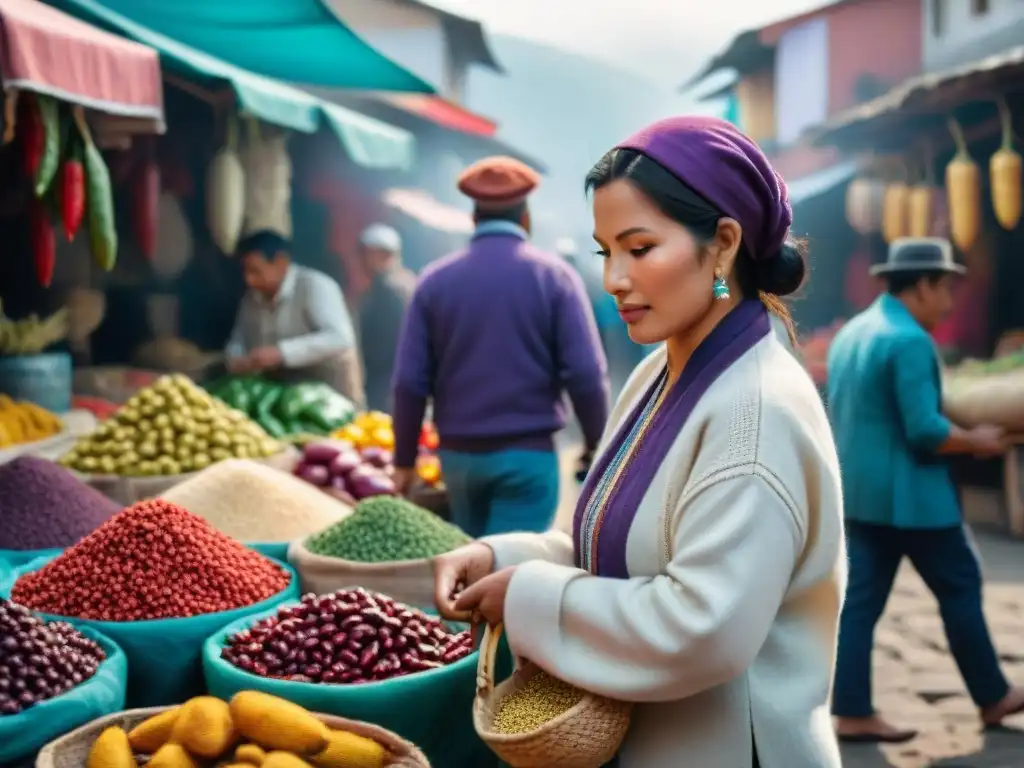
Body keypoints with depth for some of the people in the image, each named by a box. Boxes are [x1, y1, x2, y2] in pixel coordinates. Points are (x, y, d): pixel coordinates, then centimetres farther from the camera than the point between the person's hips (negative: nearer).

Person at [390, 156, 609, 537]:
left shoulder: (435, 279, 1)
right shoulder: (554, 275, -4)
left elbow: (410, 381, -2)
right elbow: (586, 373, -9)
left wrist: (404, 460, 8)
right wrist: (595, 444, 5)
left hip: (458, 453, 3)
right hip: (528, 453, -3)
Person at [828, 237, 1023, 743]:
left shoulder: (850, 333, 12)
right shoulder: (910, 341, -17)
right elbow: (925, 430, -23)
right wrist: (976, 442, -6)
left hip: (860, 492, 8)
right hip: (909, 494, -8)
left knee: (861, 599, 7)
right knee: (961, 589, 9)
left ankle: (852, 713, 8)